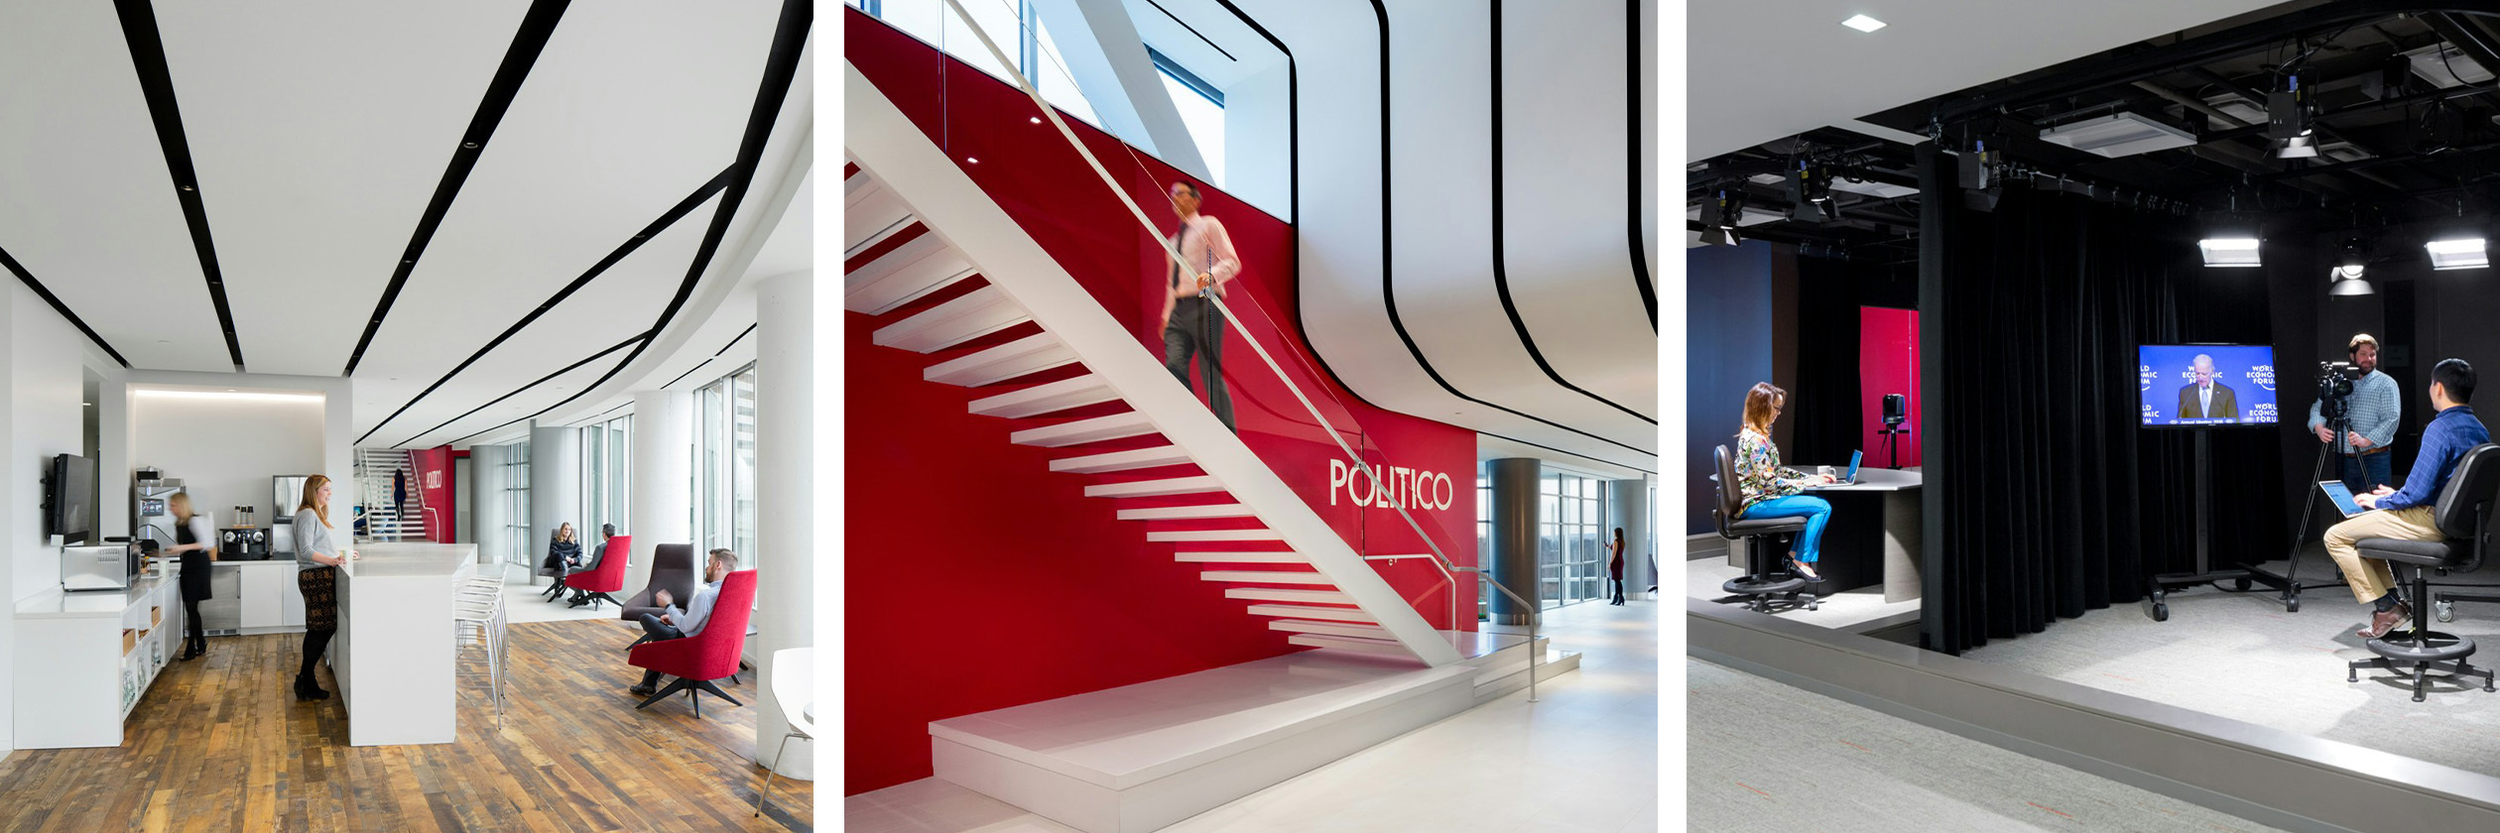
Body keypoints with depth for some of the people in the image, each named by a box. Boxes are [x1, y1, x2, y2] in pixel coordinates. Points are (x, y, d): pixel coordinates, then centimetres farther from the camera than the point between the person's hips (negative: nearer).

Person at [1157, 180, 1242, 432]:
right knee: (1174, 366, -13)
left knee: (1211, 373, -7)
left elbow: (1232, 262, -5)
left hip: (1203, 306, -6)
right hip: (1179, 310, 6)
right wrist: (1166, 316, 17)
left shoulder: (1209, 225, 5)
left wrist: (1211, 274, -24)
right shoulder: (1174, 240, 25)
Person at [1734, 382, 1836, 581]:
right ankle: (1802, 562, -3)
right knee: (1823, 507, -13)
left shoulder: (1760, 435, 12)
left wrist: (1811, 477, 9)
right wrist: (1807, 483, -11)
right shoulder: (1754, 440, -20)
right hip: (1756, 504, -10)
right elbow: (1769, 481, -21)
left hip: (1761, 498, 10)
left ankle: (1794, 553, 14)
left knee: (1817, 501, 15)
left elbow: (1776, 470, 18)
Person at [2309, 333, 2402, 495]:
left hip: (2373, 459, -3)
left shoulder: (2386, 383, 1)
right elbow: (2318, 407, 10)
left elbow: (2391, 419, -9)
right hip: (2343, 459, 3)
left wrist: (2367, 440, -22)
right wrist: (2319, 427, -12)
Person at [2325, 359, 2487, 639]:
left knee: (2336, 537, -7)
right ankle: (2391, 597, 19)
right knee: (2362, 524, 26)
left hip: (2431, 522, -10)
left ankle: (2386, 608, -4)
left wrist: (2379, 502, -5)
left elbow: (2418, 493, -22)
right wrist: (2395, 495, 20)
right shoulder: (2480, 430, 10)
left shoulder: (2440, 429, -20)